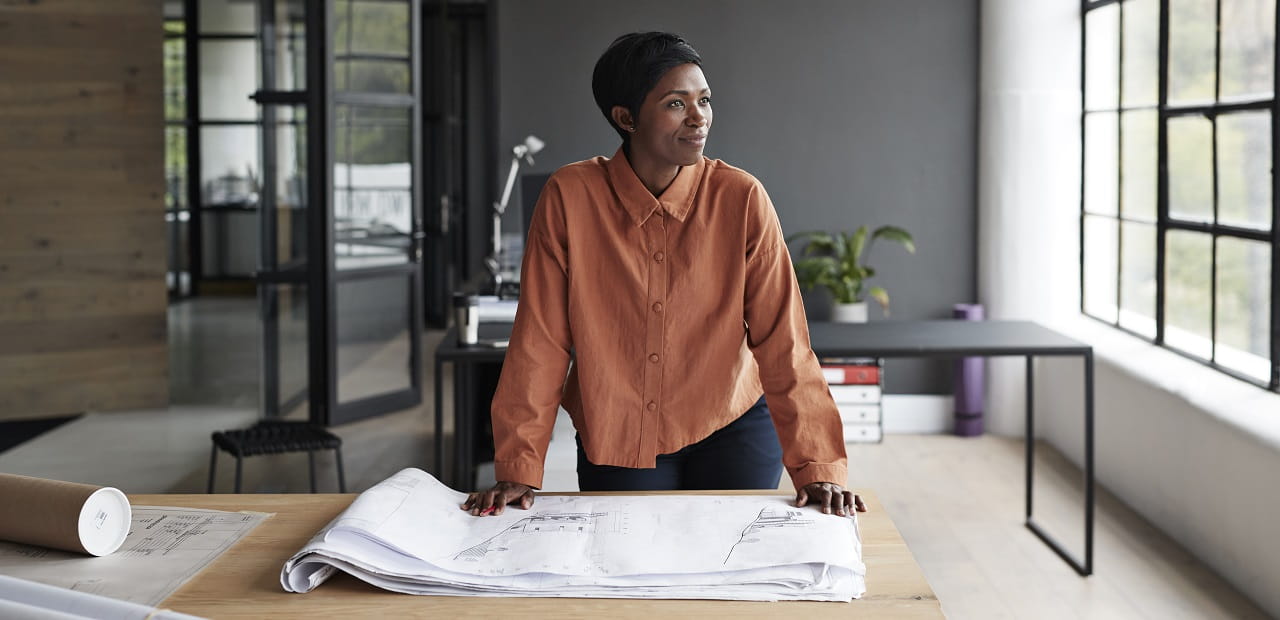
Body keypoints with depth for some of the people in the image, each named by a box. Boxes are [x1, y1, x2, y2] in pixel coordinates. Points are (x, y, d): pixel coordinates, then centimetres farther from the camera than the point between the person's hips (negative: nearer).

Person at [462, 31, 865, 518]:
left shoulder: (742, 199, -13)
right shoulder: (570, 196, -14)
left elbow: (783, 342, -13)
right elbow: (542, 341, -11)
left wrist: (819, 468, -20)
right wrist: (517, 470, -13)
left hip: (731, 428, 0)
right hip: (615, 440, 0)